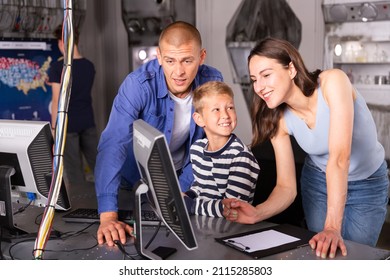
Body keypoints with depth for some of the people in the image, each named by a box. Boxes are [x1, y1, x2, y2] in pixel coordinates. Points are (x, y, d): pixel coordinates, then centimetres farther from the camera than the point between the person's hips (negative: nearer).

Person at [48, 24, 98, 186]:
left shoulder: (57, 67, -11)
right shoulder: (89, 65, 5)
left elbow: (57, 100, -13)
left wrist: (54, 126, -6)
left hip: (68, 123, -5)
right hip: (88, 121, 5)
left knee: (74, 168, 3)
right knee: (97, 162, 11)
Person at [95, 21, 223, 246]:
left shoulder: (213, 82, -18)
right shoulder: (138, 84, -29)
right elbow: (113, 145, -37)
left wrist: (183, 187, -14)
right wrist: (108, 216, -47)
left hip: (182, 175, 2)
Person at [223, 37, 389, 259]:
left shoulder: (333, 82, -31)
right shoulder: (279, 120, -17)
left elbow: (339, 157, -39)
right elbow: (286, 187, -15)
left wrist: (332, 227, -45)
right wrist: (256, 214, -35)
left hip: (368, 183, -3)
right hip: (319, 181, 3)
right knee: (320, 254, 8)